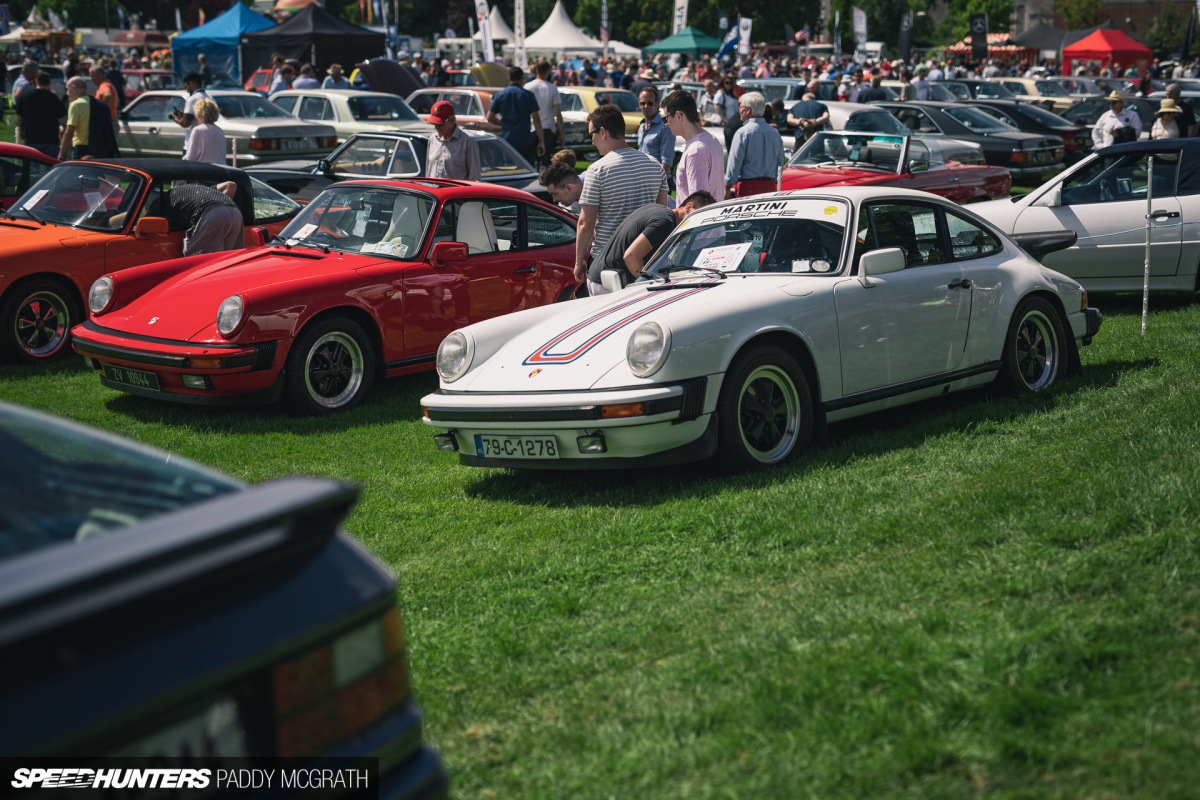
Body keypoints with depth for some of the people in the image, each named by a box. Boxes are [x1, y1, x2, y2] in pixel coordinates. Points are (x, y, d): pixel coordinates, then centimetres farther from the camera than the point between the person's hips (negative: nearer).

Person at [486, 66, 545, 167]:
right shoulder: (528, 95, -3)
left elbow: (490, 118, 6)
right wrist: (541, 141, -2)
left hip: (507, 140, 2)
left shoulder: (499, 95, 3)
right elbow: (536, 119, -7)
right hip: (525, 141, -2)